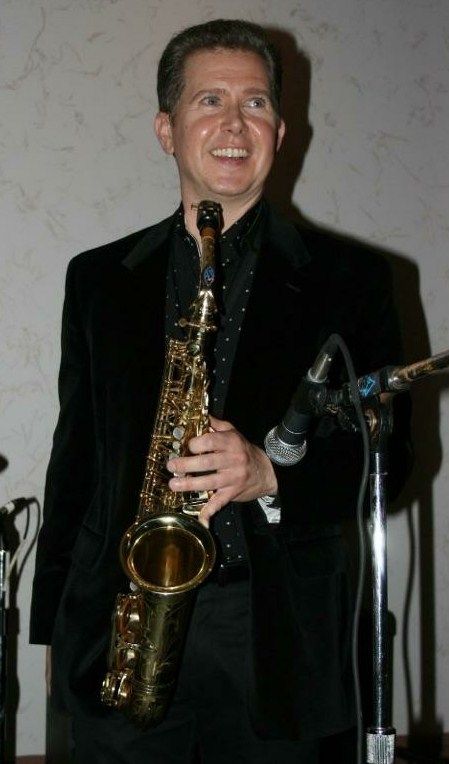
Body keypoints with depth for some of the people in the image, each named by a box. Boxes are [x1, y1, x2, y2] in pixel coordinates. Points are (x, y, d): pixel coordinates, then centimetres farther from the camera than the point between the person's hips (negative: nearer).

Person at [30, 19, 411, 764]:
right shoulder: (100, 279, 10)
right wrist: (57, 629, 10)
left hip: (276, 642, -1)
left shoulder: (348, 281, 3)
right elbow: (76, 454, 12)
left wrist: (270, 474, -19)